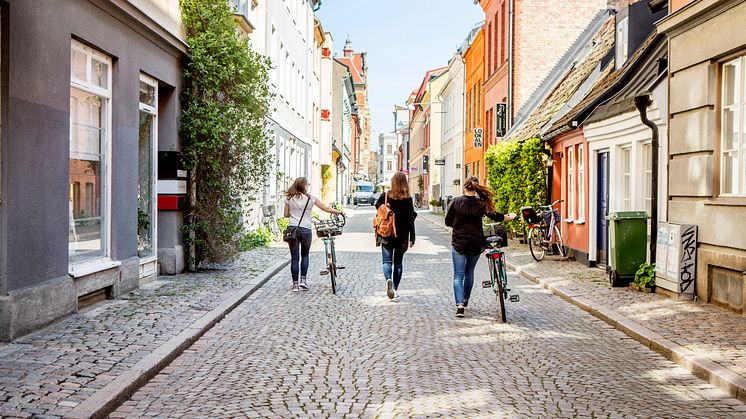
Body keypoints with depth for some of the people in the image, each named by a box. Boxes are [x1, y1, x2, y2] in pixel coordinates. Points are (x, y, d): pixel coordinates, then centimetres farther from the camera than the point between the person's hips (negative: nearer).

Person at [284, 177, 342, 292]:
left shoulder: (289, 199, 3)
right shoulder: (310, 198, -2)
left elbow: (286, 214, 8)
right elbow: (327, 209, 1)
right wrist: (340, 212, 14)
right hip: (305, 230, -1)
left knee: (294, 257, 6)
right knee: (305, 255, 18)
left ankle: (295, 284, 8)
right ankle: (303, 280, 9)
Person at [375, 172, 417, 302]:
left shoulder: (385, 196, -5)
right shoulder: (408, 199, -7)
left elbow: (378, 208, 3)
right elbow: (410, 219, -6)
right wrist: (412, 238, -1)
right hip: (402, 236, 1)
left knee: (387, 261, 5)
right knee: (398, 262, 14)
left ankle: (389, 279, -23)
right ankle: (395, 289, 16)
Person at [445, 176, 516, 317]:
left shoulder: (456, 202, -7)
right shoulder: (481, 203, -4)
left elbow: (448, 222, -2)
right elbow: (495, 217, 8)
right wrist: (509, 216, 27)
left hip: (459, 244, -2)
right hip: (476, 245, 2)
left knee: (458, 276, 0)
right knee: (469, 272, 21)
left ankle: (460, 305, -15)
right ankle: (466, 300, 35)